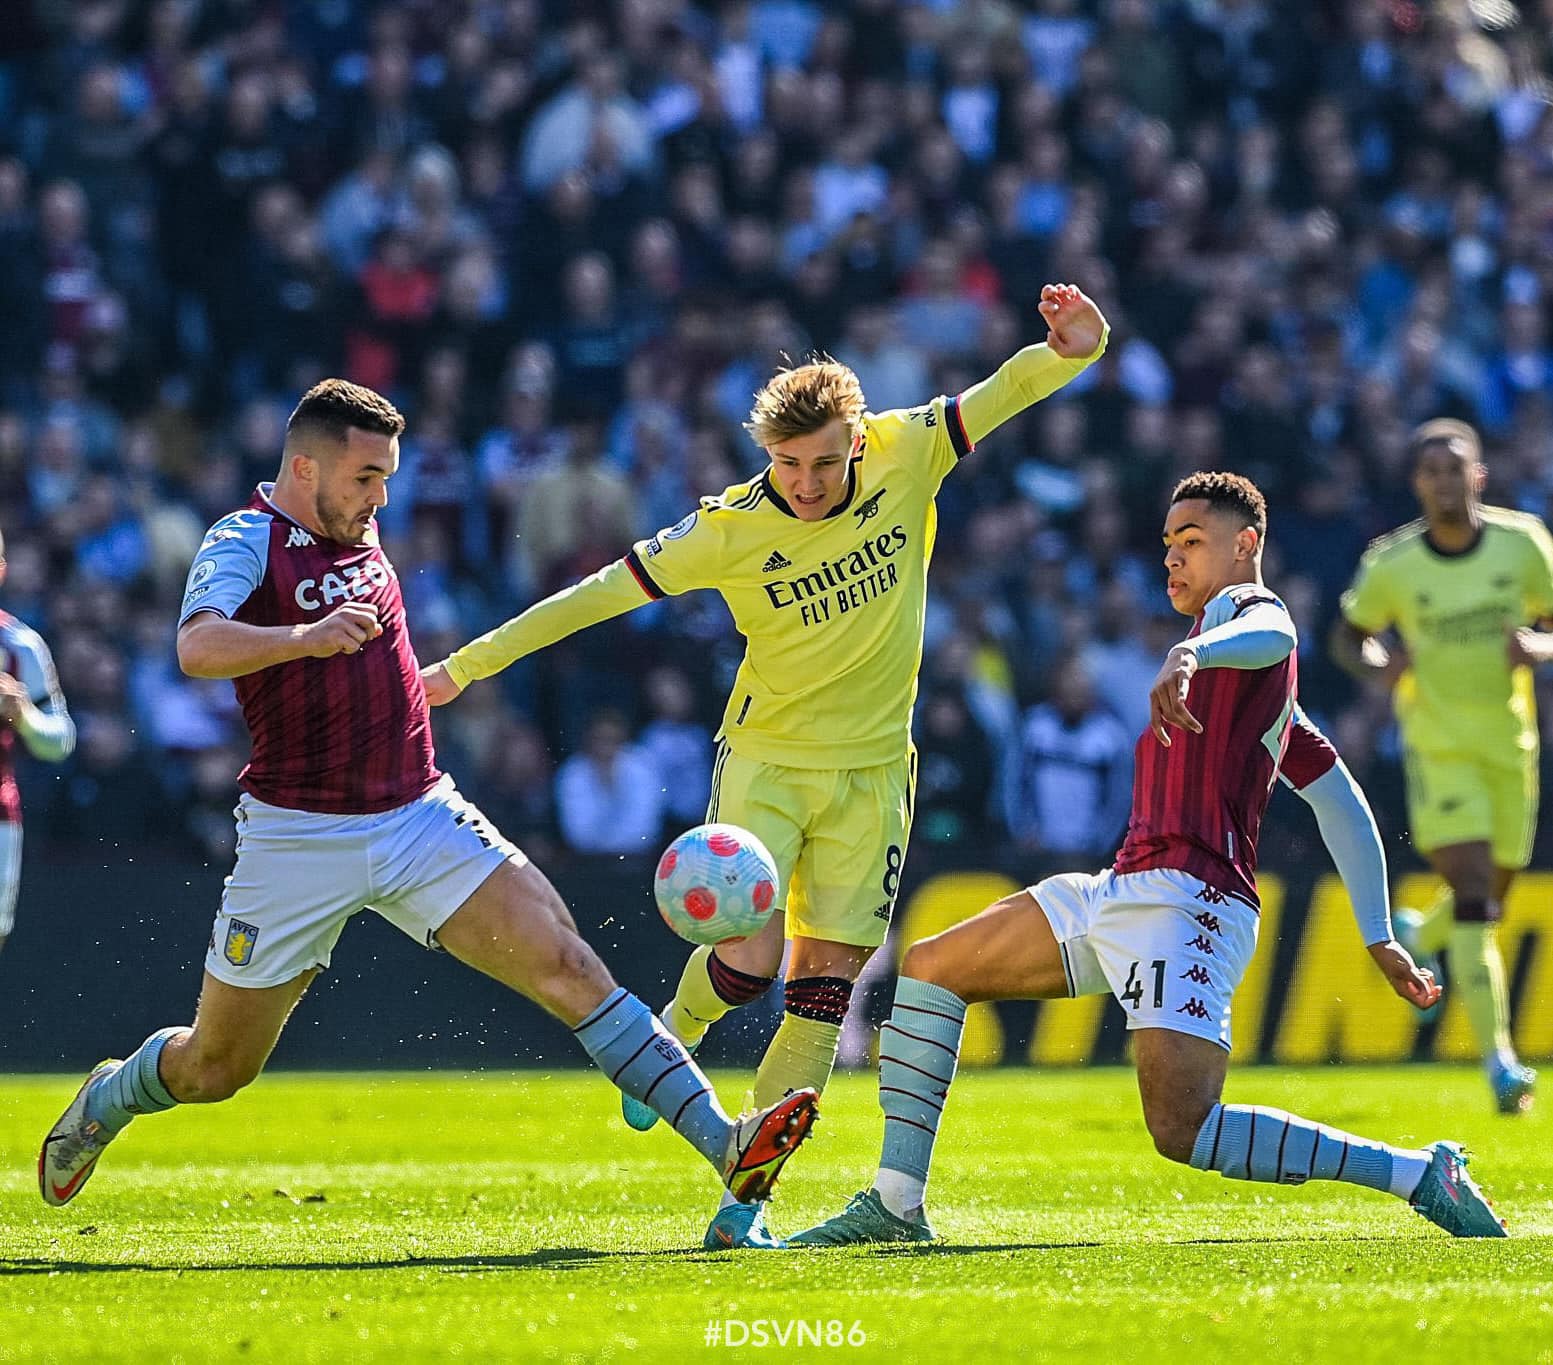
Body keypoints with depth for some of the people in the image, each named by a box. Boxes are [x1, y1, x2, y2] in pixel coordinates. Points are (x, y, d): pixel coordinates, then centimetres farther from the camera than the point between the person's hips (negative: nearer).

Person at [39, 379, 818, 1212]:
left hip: (419, 819, 5)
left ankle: (721, 1143, -20)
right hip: (299, 839, -5)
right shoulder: (245, 541, -11)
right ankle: (104, 1103, 41)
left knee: (565, 964, -13)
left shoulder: (356, 529, 11)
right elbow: (198, 648, -33)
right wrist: (307, 637, -45)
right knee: (216, 1069, 7)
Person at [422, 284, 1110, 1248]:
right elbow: (599, 594, -7)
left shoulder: (904, 457, -8)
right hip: (765, 759, -2)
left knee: (829, 979, -3)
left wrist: (1071, 350, -32)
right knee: (749, 961, -14)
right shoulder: (729, 529, -13)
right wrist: (467, 666, -5)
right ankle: (675, 1034, 22)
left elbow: (1002, 394, -10)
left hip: (871, 770, 2)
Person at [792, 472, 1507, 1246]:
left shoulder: (1247, 604, -1)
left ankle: (1423, 1176, -15)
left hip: (1186, 899, -11)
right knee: (930, 968, 14)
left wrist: (1191, 653, -50)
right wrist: (1379, 939, 27)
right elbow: (1343, 805, 29)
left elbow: (1269, 635, -28)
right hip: (1124, 894, 11)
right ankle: (895, 1203, 14)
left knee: (1183, 1132, -23)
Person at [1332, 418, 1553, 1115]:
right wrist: (1379, 666, -15)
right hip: (1438, 744, -3)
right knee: (1473, 894, -16)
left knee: (1490, 898, 13)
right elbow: (1348, 636, 7)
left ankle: (1417, 939, 49)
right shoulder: (1390, 565, -7)